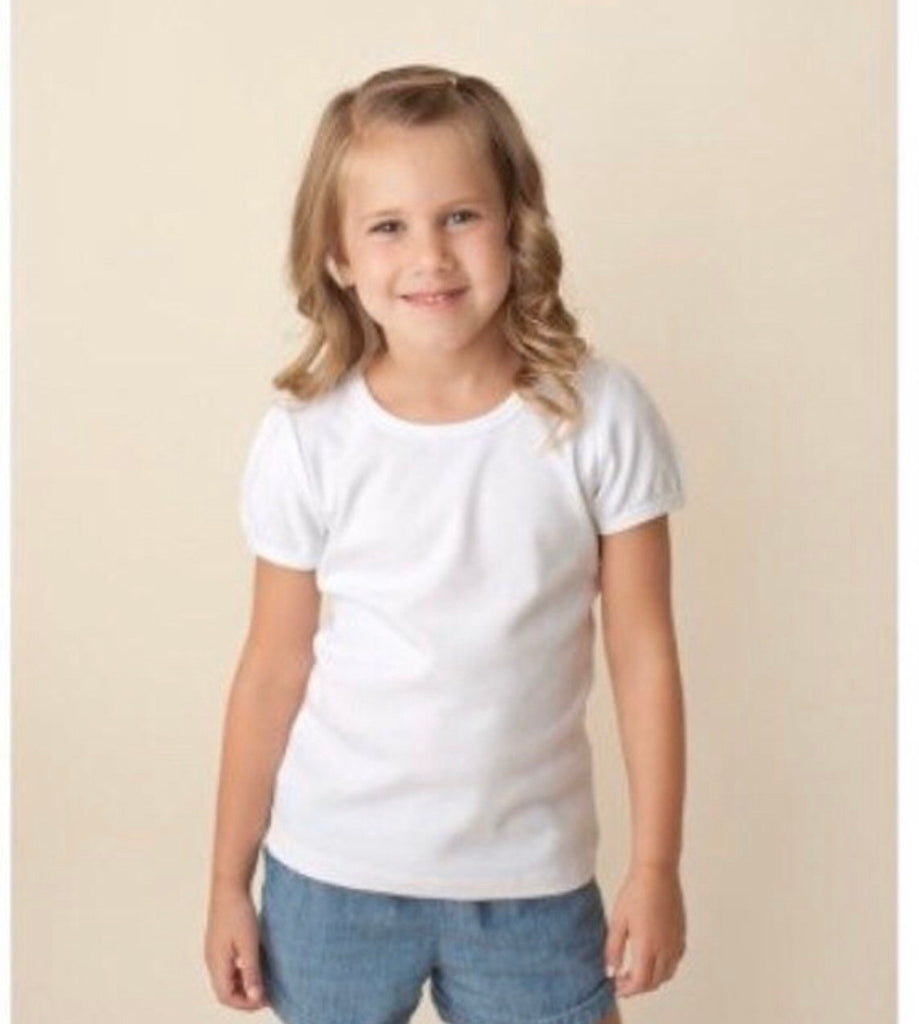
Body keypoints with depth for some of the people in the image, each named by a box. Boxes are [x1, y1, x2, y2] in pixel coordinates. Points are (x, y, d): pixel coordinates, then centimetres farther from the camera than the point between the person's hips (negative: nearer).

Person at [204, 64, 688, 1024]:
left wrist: (655, 868, -2)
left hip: (531, 880, 0)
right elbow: (274, 669, -2)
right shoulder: (306, 439, -11)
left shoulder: (599, 414, -13)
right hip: (331, 874, 1)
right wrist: (228, 880, 4)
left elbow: (643, 655, -6)